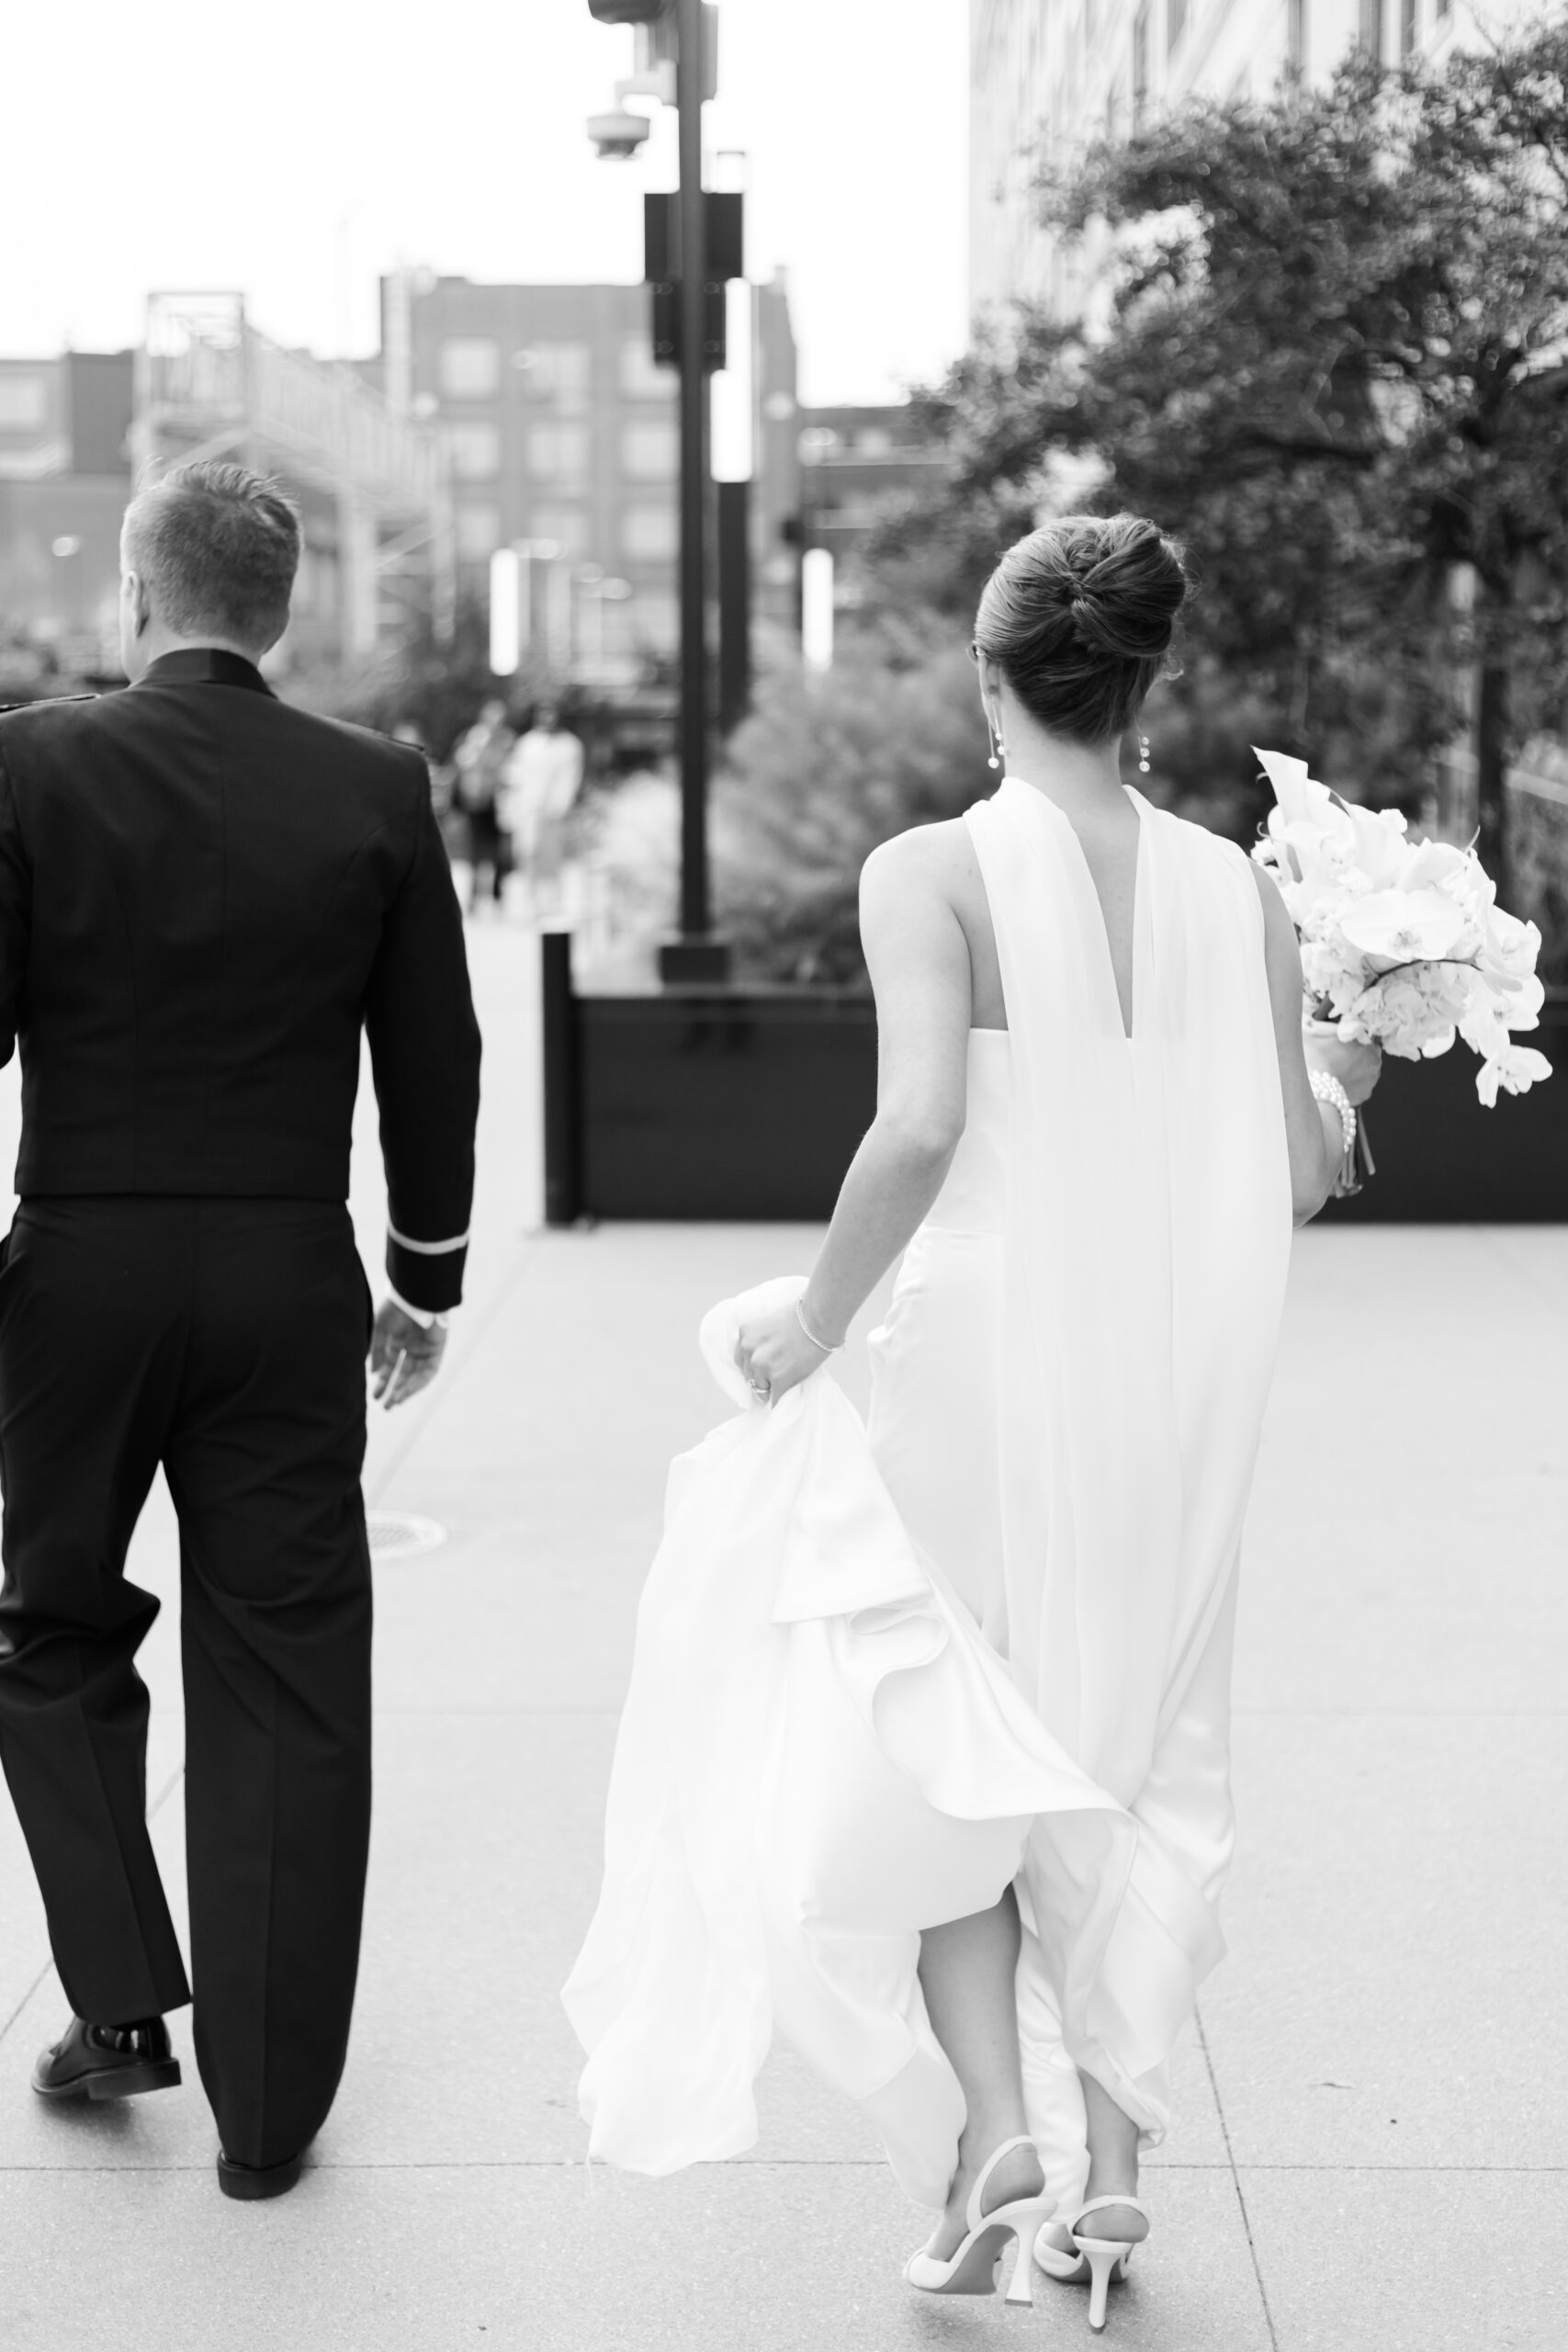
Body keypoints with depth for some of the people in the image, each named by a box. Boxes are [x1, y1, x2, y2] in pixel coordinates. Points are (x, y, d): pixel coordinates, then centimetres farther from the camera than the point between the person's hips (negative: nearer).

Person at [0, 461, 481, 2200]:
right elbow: (434, 1059, 2)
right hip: (291, 1286, 1)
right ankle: (267, 2108, 14)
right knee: (284, 1691, 7)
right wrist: (429, 1279, 13)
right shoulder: (377, 791, -2)